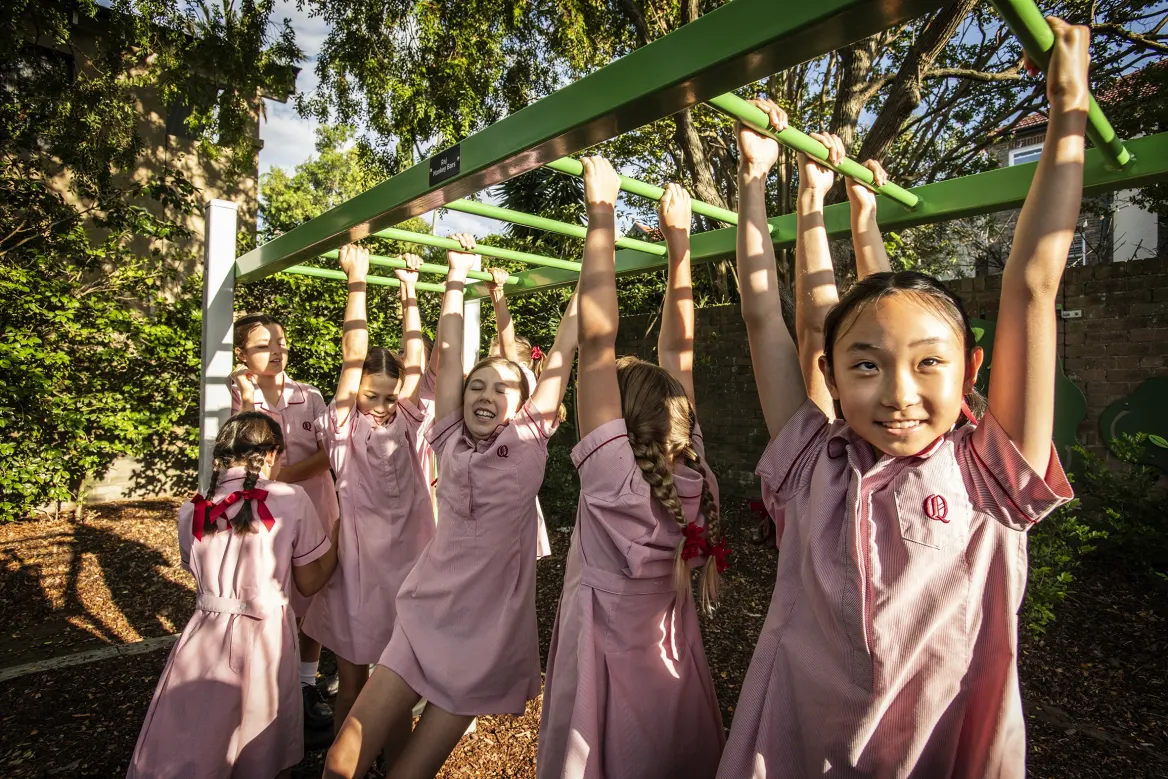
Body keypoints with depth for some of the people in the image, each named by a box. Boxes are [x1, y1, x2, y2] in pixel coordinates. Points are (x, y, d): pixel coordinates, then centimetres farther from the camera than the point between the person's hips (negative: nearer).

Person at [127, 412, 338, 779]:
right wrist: (337, 535, 10)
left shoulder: (190, 512, -1)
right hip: (264, 641, -2)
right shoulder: (291, 500, -11)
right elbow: (310, 583, -3)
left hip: (206, 640, 2)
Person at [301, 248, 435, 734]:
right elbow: (353, 358, -15)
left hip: (406, 557, 3)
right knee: (353, 679, 12)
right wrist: (357, 280, -16)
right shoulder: (344, 426, -8)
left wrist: (410, 289, 1)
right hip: (358, 559, -3)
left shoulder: (405, 420, 1)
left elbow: (414, 358, -1)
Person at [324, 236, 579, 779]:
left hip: (490, 631, -2)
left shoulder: (529, 439, -6)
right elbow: (447, 352, 2)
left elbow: (563, 351, -8)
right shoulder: (450, 437, 1)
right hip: (425, 615, 3)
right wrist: (457, 278, 6)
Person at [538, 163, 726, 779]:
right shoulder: (689, 471, -12)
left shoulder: (615, 479, -26)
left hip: (608, 655, -5)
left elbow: (597, 337, -30)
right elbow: (677, 349, -8)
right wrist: (678, 239, -4)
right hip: (671, 655, 5)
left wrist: (600, 213, -26)